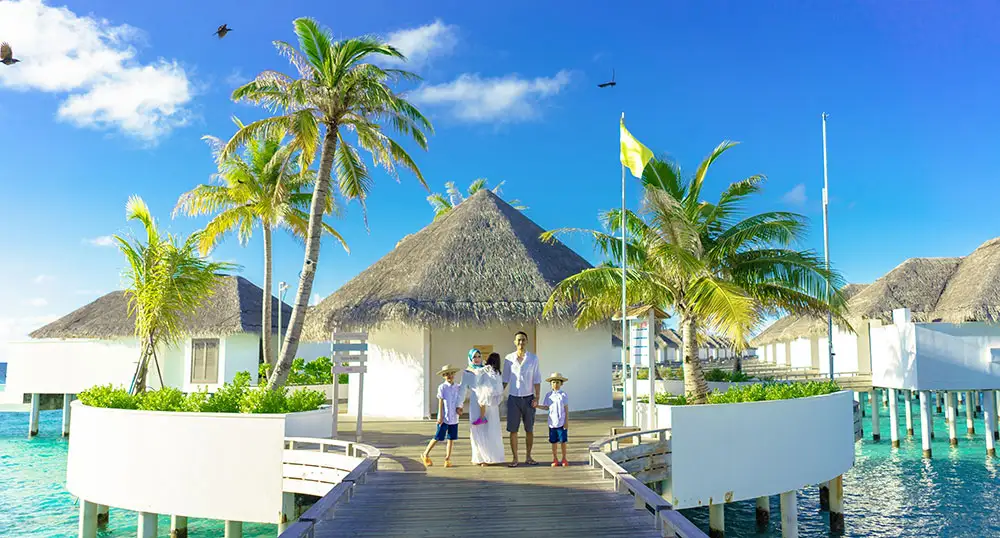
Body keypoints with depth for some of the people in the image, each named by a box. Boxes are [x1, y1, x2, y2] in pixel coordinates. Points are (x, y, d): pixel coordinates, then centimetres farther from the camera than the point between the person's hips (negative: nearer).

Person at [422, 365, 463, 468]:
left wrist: (459, 409, -5)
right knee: (438, 438, -1)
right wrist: (440, 417, -9)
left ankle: (447, 459, 15)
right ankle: (426, 454, 16)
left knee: (451, 438, 7)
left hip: (454, 418, 5)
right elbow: (440, 402, -7)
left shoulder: (458, 388, 7)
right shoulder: (442, 387, -6)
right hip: (444, 418, -5)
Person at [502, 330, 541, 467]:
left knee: (529, 429, 7)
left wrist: (537, 397, -8)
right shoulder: (509, 359, 2)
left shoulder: (533, 358, 0)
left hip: (528, 398, 0)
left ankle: (528, 457, 18)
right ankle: (514, 458, 9)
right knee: (513, 430, 0)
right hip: (513, 398, 0)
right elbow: (505, 379, 9)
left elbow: (536, 379, 0)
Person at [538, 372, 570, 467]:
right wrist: (537, 406, -5)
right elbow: (546, 407, 10)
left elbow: (566, 409, -3)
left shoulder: (563, 395, -5)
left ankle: (564, 458, 17)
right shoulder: (549, 395, 3)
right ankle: (555, 459, 19)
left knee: (563, 441, 4)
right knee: (554, 441, 8)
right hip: (552, 423, 2)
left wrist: (567, 422, -5)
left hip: (562, 423, -2)